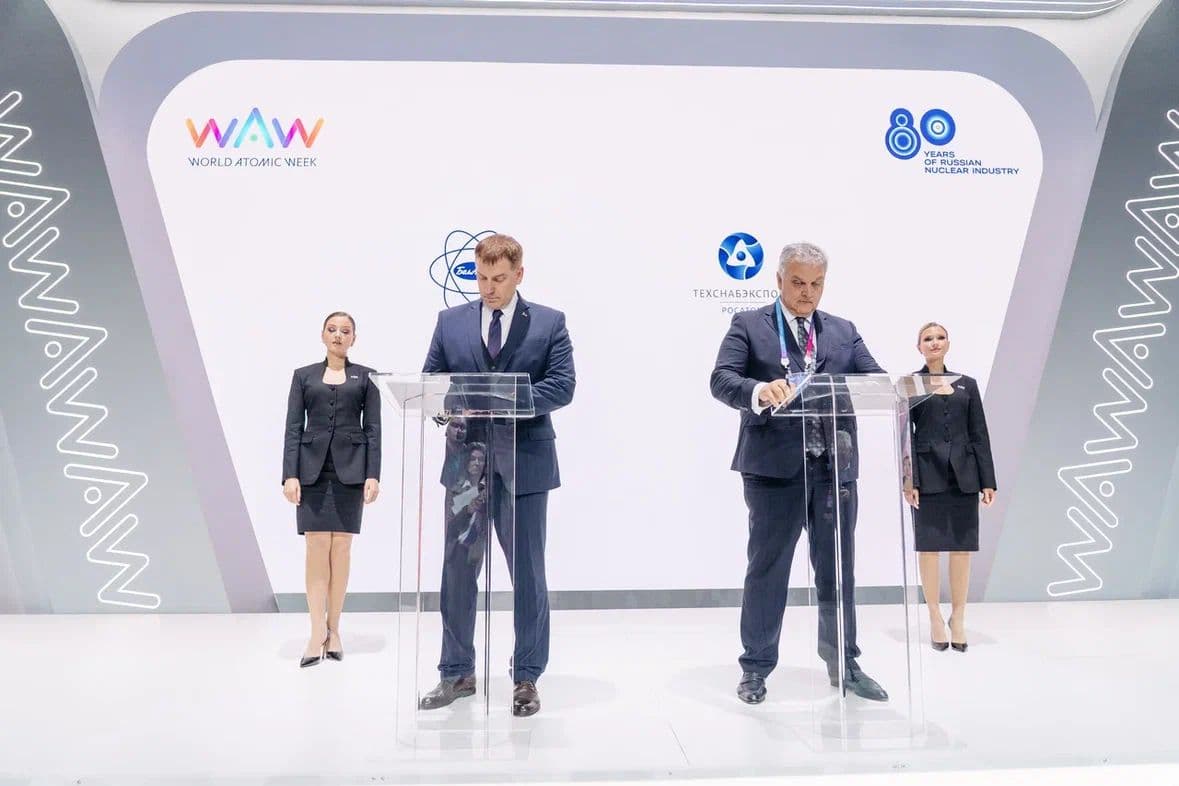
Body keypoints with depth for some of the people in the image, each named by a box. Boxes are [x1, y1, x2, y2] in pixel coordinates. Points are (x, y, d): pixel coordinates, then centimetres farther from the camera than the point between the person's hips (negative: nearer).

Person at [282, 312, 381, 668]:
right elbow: (293, 428, 4)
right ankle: (317, 633, -3)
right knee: (316, 548, -5)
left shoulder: (366, 376, 8)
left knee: (341, 548, 2)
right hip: (312, 469, 0)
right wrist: (290, 475, -6)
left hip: (350, 469, 0)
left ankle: (333, 629, 12)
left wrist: (373, 475, -6)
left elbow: (373, 429, 3)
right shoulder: (303, 375, 10)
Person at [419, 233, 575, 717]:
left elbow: (562, 386, -7)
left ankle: (526, 678, 18)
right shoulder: (450, 322, 9)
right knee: (458, 570, 9)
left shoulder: (549, 323, 2)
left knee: (527, 573, 5)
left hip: (524, 463, -2)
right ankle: (457, 673, 24)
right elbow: (429, 383, 8)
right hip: (465, 461, 3)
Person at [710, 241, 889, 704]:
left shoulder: (844, 332, 15)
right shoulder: (748, 325, 3)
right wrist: (760, 391, -31)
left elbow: (874, 379, 5)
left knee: (837, 569, 12)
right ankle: (756, 667, 19)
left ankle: (843, 663, 27)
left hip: (834, 466, 4)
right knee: (767, 569, 5)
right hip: (774, 466, -3)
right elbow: (722, 379, -10)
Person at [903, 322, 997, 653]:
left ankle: (958, 617, 14)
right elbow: (905, 435, -2)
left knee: (962, 547, 4)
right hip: (928, 474, -2)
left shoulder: (967, 384, 12)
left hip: (963, 474, 3)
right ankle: (935, 618, 11)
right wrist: (908, 480, -11)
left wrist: (988, 480, 3)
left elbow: (979, 434, 9)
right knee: (929, 547, 1)